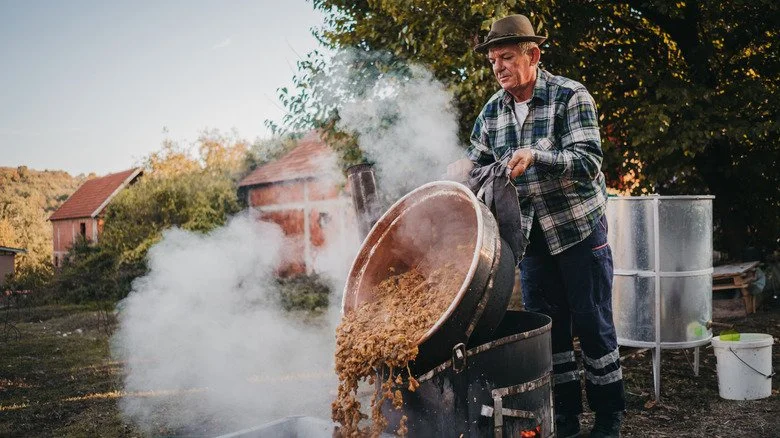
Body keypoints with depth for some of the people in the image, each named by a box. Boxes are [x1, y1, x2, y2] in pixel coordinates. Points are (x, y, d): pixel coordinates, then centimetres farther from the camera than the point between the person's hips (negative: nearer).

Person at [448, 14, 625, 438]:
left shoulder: (570, 96, -11)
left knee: (592, 323, 2)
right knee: (545, 325, 9)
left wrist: (536, 156, -35)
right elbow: (477, 161, 12)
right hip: (531, 234, 5)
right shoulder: (492, 111, 4)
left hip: (579, 229, -5)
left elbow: (589, 162, -20)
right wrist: (463, 167, -12)